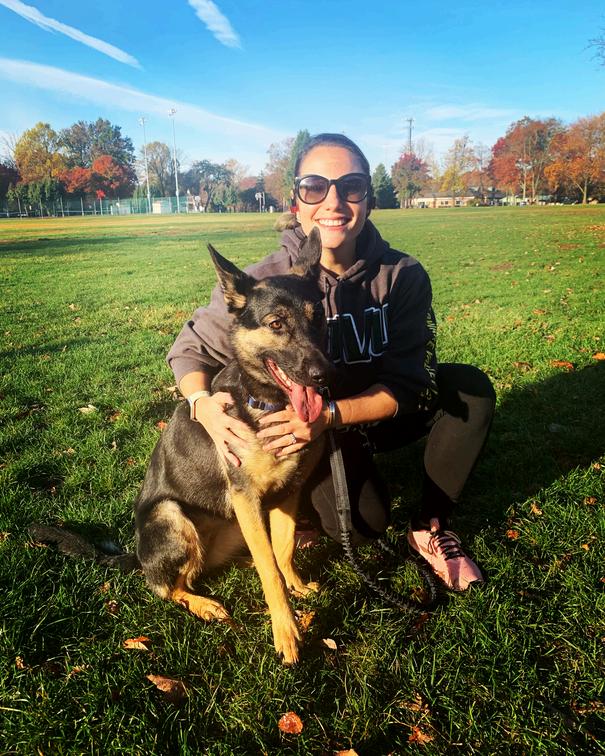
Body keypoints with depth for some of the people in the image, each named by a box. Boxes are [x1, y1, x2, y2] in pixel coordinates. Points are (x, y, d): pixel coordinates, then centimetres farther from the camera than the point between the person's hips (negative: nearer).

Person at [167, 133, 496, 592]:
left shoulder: (403, 275, -17)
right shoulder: (264, 283, -22)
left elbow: (409, 382, -20)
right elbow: (192, 348, -10)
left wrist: (332, 414, -37)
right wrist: (203, 403, -33)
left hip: (379, 415, 3)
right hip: (304, 429, -3)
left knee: (469, 387, -20)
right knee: (365, 522, -27)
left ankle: (430, 527, -2)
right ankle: (309, 500, 11)